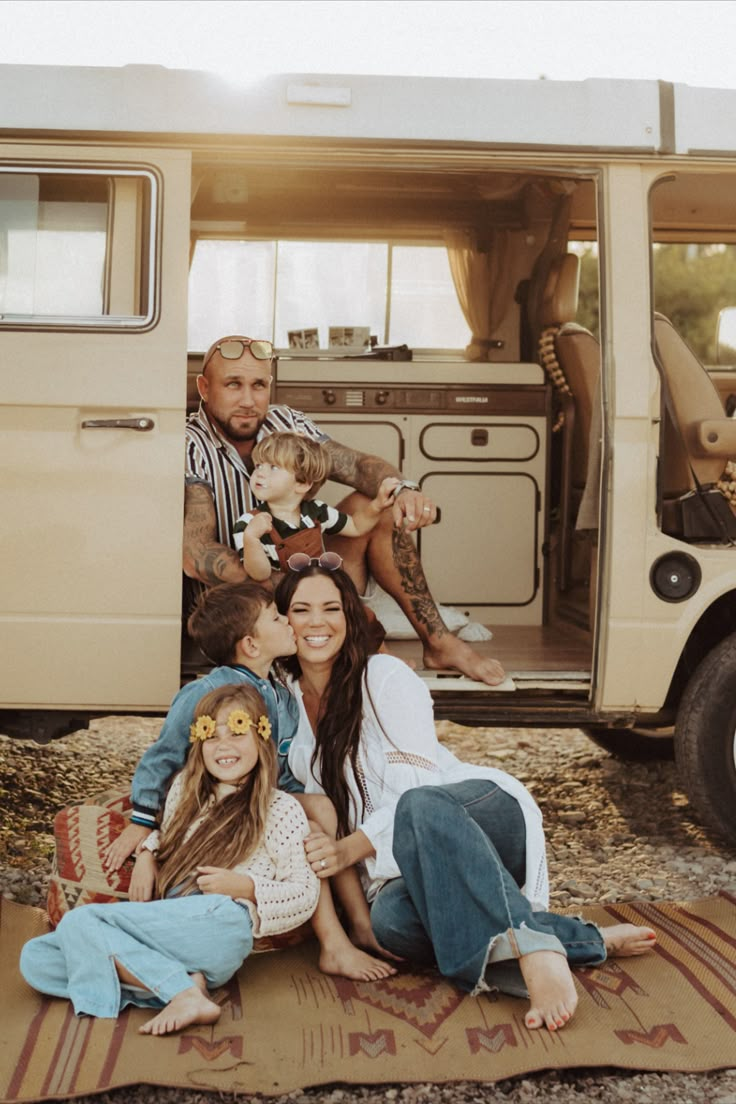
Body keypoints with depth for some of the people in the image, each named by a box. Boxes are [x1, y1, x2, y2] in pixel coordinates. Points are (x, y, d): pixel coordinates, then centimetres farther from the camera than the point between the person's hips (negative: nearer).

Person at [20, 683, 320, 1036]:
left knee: (79, 922, -25)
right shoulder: (185, 788, 24)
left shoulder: (281, 810, 8)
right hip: (165, 925, 8)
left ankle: (185, 992, -27)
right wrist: (146, 856, 15)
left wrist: (246, 886, -9)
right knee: (35, 959, -15)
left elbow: (306, 893, 7)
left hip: (218, 924, -7)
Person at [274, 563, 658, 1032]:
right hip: (404, 866, 4)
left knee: (418, 808, -41)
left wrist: (351, 848, -26)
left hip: (485, 811, -4)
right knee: (390, 919, -35)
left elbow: (415, 790, -13)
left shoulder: (385, 677, -6)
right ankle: (587, 941, -29)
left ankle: (533, 945, -47)